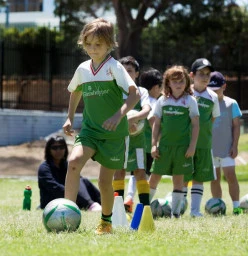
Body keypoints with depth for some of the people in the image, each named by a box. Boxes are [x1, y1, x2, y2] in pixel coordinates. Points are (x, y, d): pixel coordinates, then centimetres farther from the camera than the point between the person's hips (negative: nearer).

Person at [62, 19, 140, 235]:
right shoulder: (83, 69, 4)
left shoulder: (114, 67, -11)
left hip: (114, 133, -3)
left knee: (105, 180, 5)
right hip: (90, 129, 3)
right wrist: (70, 118, 16)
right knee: (74, 162, -24)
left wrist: (119, 115, -34)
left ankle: (106, 222, 29)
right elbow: (75, 92, 25)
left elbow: (135, 94, -21)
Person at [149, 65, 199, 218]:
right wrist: (154, 145, 2)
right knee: (155, 176, 2)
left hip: (182, 146, -1)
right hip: (164, 145, 1)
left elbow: (195, 125, 1)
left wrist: (192, 146, -6)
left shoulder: (190, 101, 1)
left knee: (178, 178, 3)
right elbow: (157, 124, 9)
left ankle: (175, 212, 8)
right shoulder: (163, 101, 6)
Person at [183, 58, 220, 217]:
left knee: (199, 178, 7)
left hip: (204, 144, 3)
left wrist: (204, 131, 4)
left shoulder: (213, 97, 5)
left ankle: (195, 209, 12)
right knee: (183, 178, -1)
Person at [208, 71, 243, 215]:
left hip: (226, 148, -3)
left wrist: (235, 145, -6)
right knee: (214, 179, 6)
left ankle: (236, 207, -8)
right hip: (210, 148, 3)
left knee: (230, 175, -11)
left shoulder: (231, 103, 0)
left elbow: (236, 126, 1)